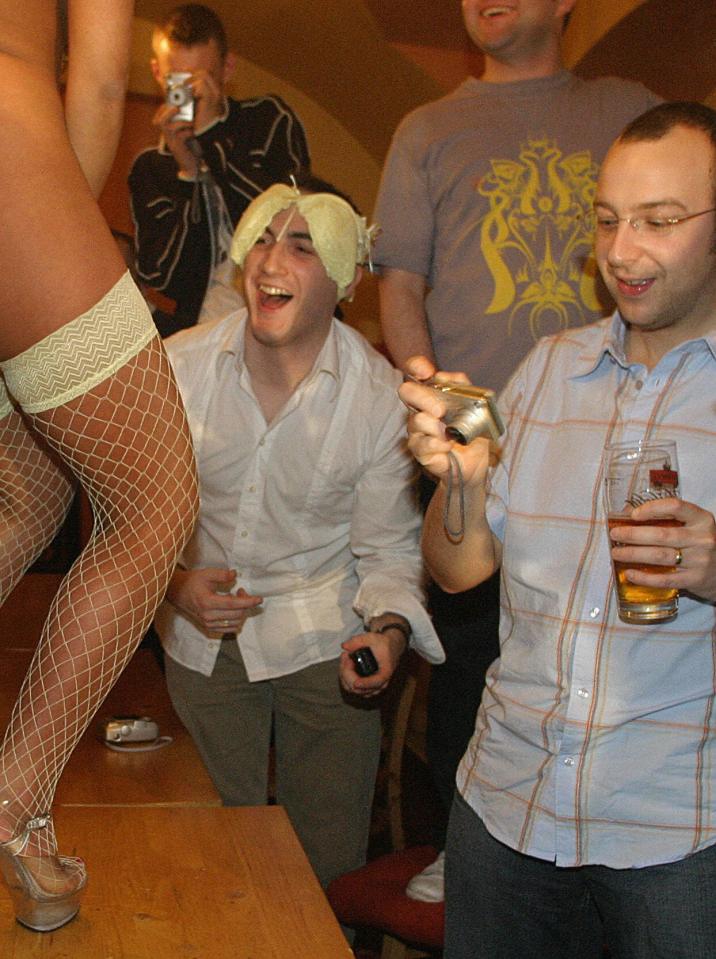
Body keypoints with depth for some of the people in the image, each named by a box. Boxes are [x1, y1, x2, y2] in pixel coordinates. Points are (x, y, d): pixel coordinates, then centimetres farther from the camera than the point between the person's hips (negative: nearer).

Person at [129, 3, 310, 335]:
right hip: (200, 330, 1)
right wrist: (188, 172, -7)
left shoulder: (270, 119, 9)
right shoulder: (149, 167, 11)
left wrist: (211, 136, -10)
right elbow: (161, 280, -1)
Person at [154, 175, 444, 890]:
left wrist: (390, 628, -25)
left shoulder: (380, 397, -15)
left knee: (330, 863, 9)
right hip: (201, 635, 2)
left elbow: (389, 548, -6)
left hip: (323, 642, -1)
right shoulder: (176, 366, -11)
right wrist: (173, 582, -15)